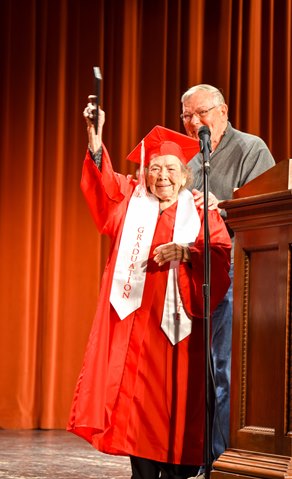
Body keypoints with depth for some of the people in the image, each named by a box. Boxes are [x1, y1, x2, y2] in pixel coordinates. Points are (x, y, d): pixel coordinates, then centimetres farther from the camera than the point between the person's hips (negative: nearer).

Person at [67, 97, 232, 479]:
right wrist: (95, 139, -20)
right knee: (137, 396, -3)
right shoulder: (131, 200, 15)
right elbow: (104, 183, -5)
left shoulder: (201, 213, 11)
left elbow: (221, 254, -2)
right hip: (136, 318, 1)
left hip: (177, 319, -1)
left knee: (177, 396, -3)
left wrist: (185, 251, -19)